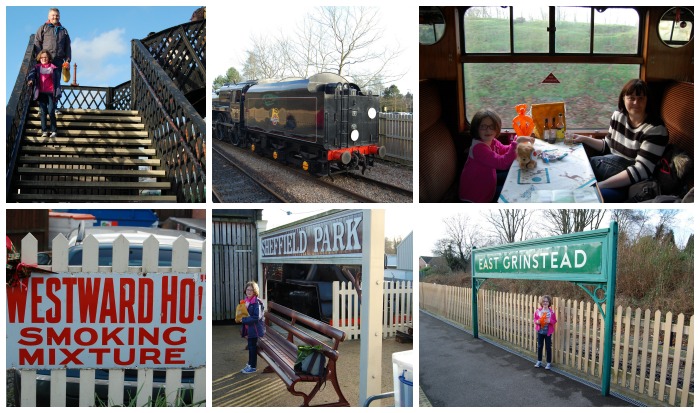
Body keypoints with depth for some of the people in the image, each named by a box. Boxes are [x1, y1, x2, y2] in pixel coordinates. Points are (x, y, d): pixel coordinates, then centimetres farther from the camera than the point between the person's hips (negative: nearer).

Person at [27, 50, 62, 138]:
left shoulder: (53, 68, 3)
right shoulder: (37, 67, 8)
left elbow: (57, 80, 2)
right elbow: (32, 74, -10)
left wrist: (57, 93, -4)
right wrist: (30, 80, -33)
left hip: (50, 93, -2)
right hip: (41, 93, 2)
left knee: (51, 112, -7)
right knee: (43, 112, 4)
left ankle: (53, 131, 0)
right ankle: (44, 131, 6)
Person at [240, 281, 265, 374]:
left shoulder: (257, 302, -19)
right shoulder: (247, 301, 6)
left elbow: (257, 317, -23)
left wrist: (244, 320, -20)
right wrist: (241, 317, 3)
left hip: (255, 328, -8)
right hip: (249, 328, 8)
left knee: (253, 347, 3)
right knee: (250, 346, 17)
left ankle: (252, 367, 14)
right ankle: (250, 364, 29)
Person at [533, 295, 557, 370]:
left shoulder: (552, 312, -7)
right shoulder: (538, 311, -3)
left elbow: (554, 321, -2)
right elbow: (535, 319, 6)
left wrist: (550, 321, -21)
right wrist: (537, 321, -15)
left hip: (548, 332, -2)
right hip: (540, 331, 2)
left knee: (548, 347, 3)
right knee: (539, 346, 11)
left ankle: (549, 363, 13)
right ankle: (539, 361, 25)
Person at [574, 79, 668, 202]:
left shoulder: (655, 129, -15)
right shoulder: (618, 115, 6)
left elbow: (641, 170, -21)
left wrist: (601, 185, -27)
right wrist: (584, 139, 8)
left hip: (628, 185, -7)